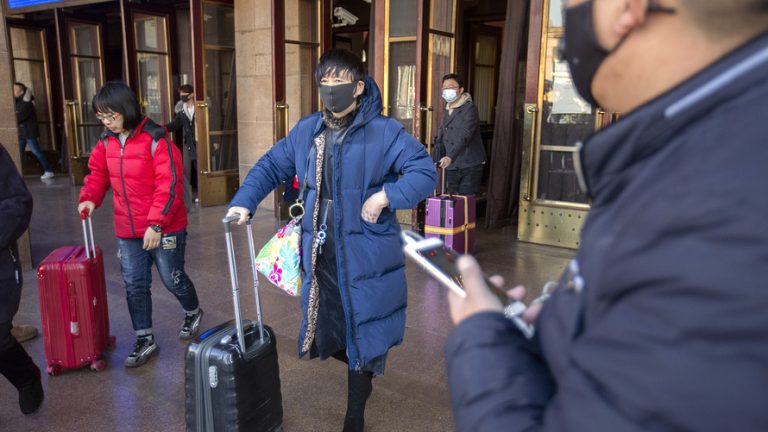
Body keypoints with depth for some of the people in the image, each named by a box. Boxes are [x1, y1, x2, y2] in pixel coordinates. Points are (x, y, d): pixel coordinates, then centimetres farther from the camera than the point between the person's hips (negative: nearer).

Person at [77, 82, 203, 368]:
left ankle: (193, 313, 39)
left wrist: (156, 224, -23)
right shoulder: (106, 141, 4)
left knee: (172, 278, 9)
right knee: (134, 285, 10)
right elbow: (98, 174, 15)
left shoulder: (155, 139, -18)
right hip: (127, 229, 6)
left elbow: (169, 185, -20)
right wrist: (90, 198, -6)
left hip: (165, 228, -6)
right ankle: (144, 339, 25)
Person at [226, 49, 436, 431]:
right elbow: (270, 166, 16)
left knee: (361, 332, 6)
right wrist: (244, 202, 3)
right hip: (319, 255, 5)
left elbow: (425, 172, -12)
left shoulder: (384, 131, -8)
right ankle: (364, 372, 48)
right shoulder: (305, 131, 9)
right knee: (325, 333, 14)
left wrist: (385, 196, -25)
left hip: (364, 255, -4)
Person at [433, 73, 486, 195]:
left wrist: (450, 157, -37)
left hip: (470, 166, -7)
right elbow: (441, 138, 18)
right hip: (451, 166, 7)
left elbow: (465, 136, -25)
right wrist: (437, 161, 9)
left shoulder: (469, 108, -10)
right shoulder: (448, 110, 15)